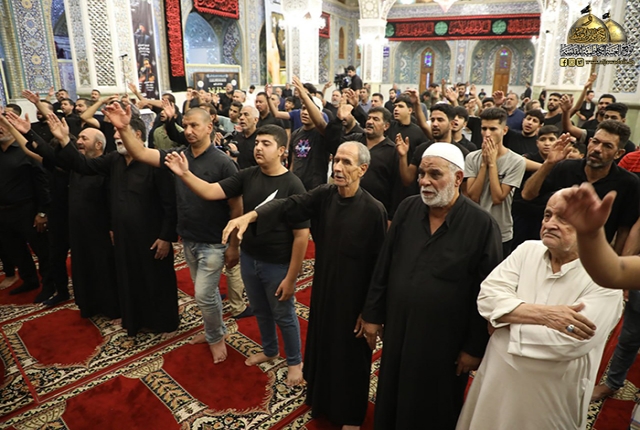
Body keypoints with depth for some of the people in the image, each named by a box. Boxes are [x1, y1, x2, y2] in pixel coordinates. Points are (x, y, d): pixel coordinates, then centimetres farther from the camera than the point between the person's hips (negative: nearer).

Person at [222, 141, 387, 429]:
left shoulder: (374, 211, -19)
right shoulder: (324, 195, -6)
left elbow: (379, 265, -14)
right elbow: (288, 206, -18)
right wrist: (251, 215, -36)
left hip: (353, 298, -5)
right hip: (322, 289, 5)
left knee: (350, 356, 14)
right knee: (321, 346, 23)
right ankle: (321, 399, 50)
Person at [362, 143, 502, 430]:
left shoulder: (482, 224, -17)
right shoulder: (407, 209, -5)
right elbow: (383, 267, 1)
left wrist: (475, 347, -7)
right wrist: (373, 314, 4)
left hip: (445, 341, -3)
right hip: (397, 330, 4)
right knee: (392, 401, 23)